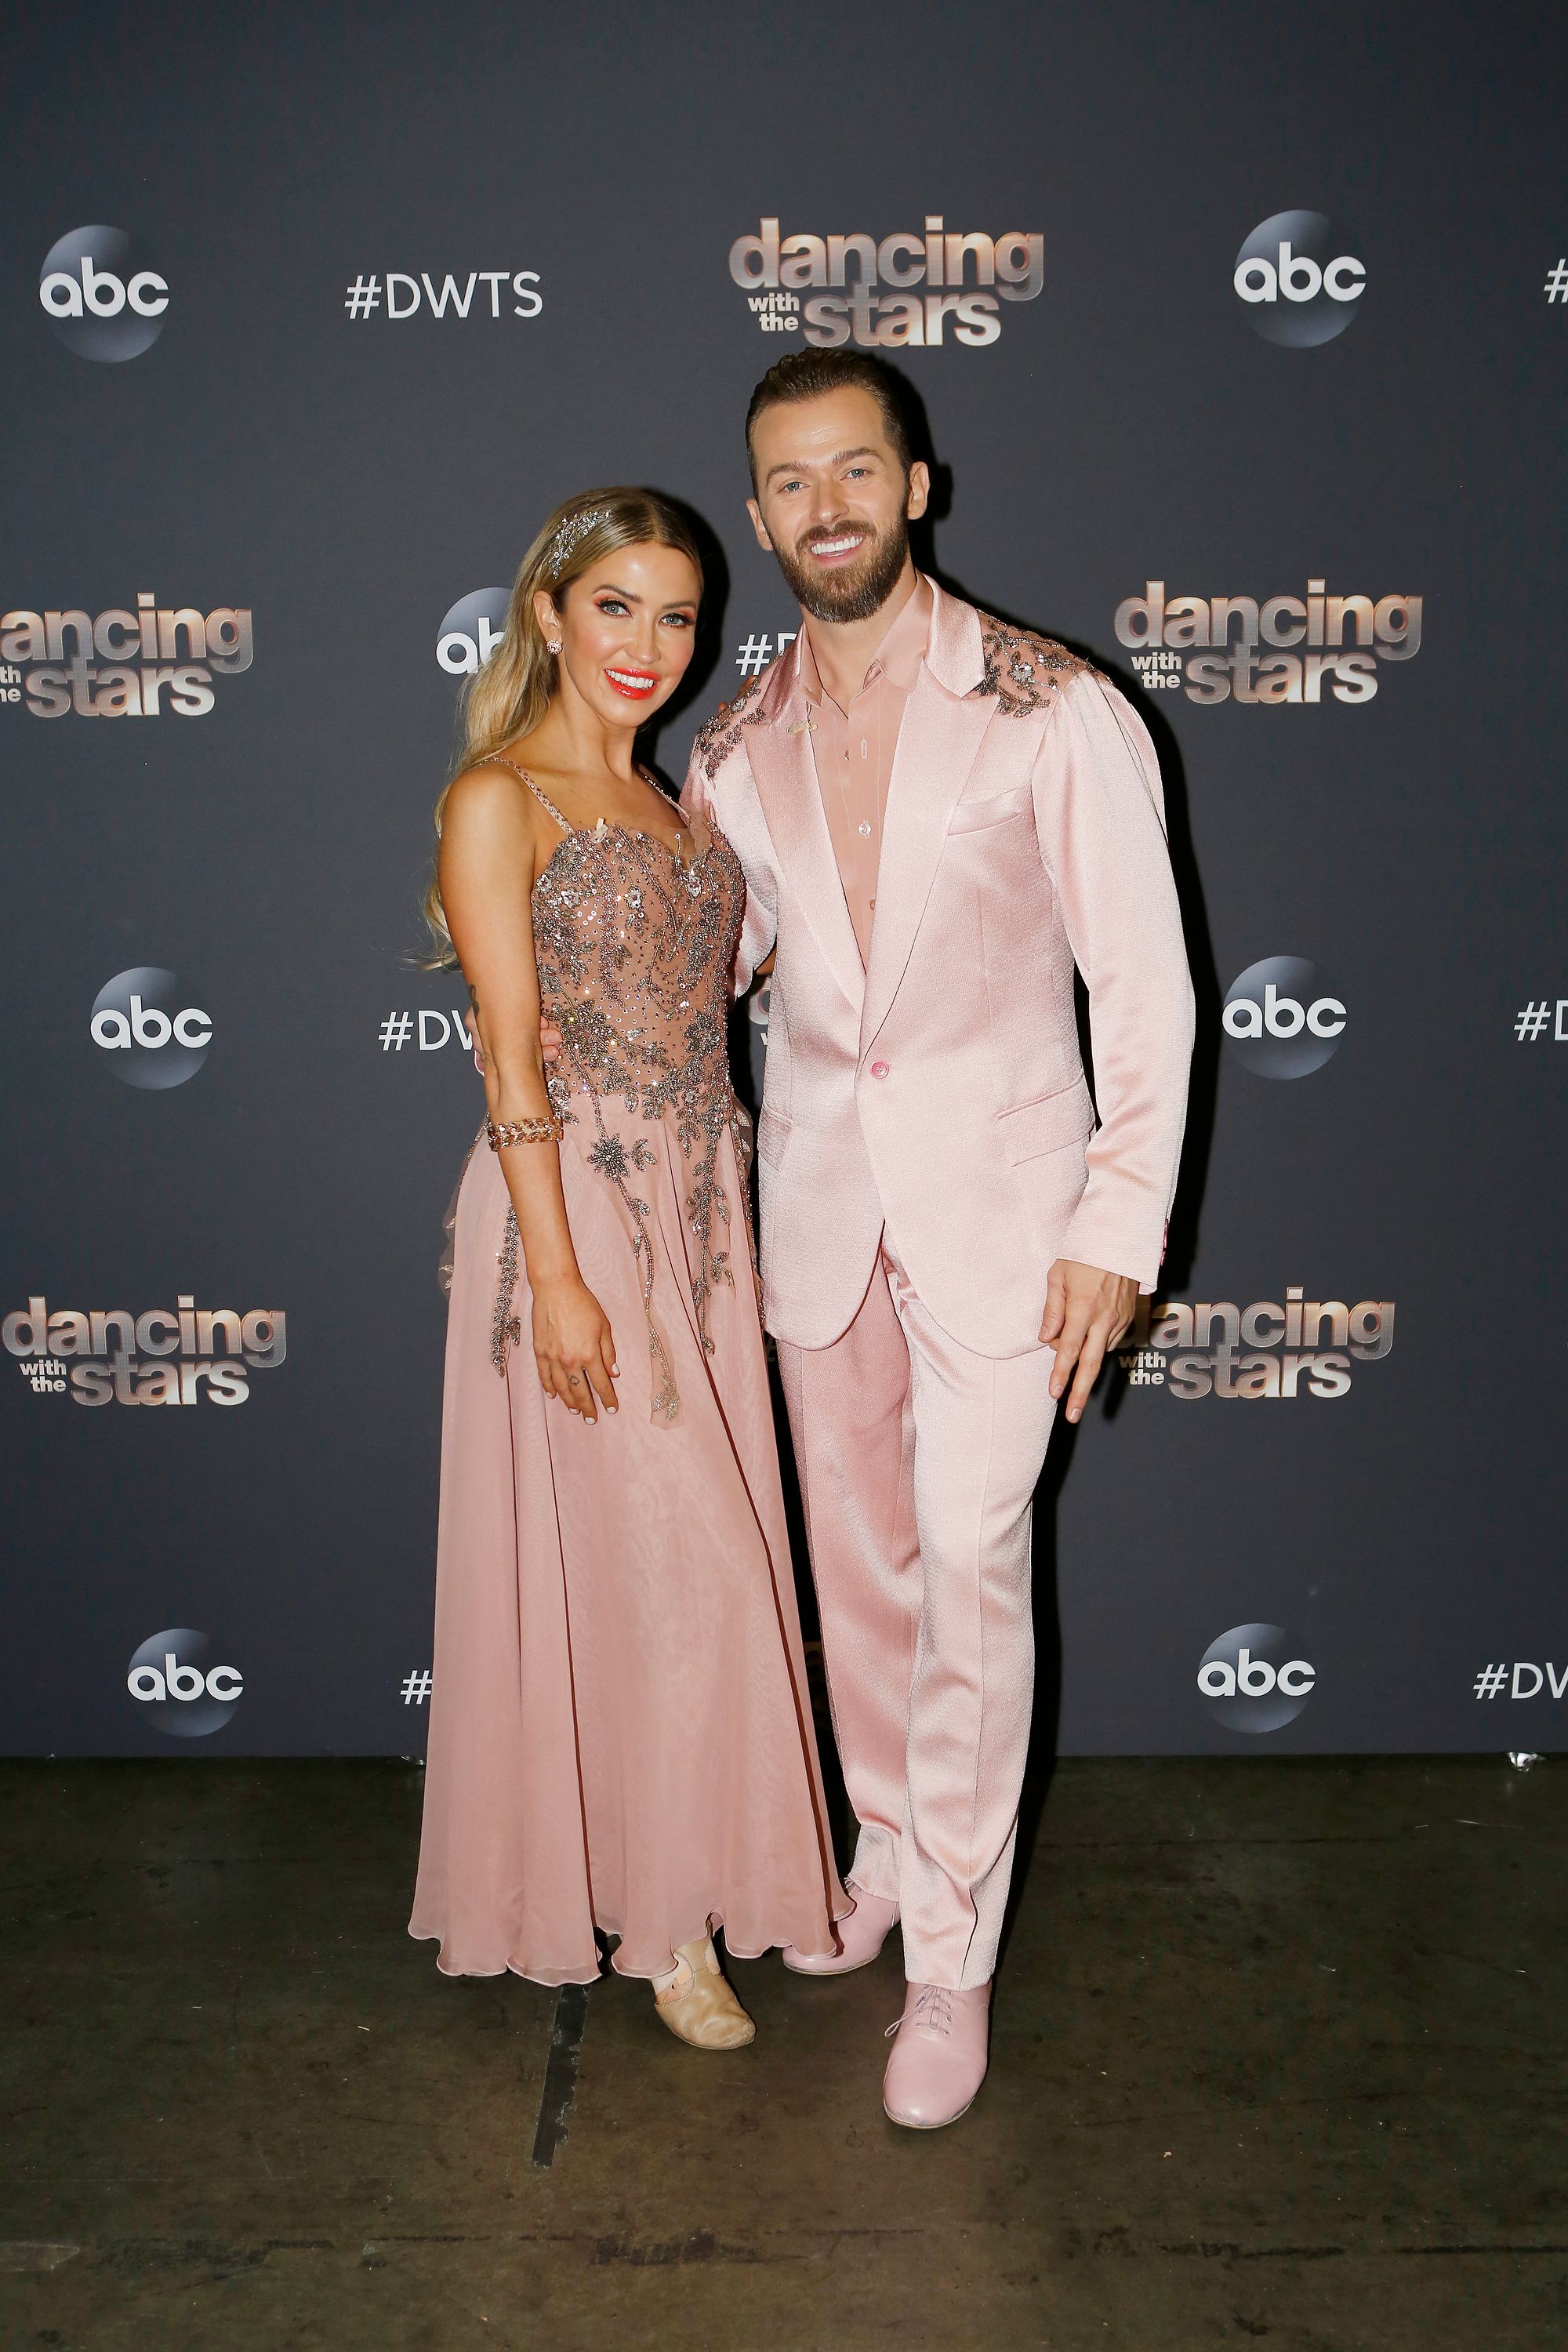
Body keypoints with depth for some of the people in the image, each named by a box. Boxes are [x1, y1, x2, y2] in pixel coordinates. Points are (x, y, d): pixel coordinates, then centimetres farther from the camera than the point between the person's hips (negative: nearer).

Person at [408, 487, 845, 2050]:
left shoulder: (667, 802, 14)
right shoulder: (495, 801, -8)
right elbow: (513, 1053, -14)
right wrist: (557, 1275, -17)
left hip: (699, 1210, 7)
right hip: (577, 1211, -7)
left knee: (704, 1553, 13)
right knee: (671, 1567, -3)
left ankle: (702, 1872, 31)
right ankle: (661, 1916, 16)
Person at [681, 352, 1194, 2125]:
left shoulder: (1054, 712, -8)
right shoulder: (735, 749, 4)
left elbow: (1145, 986, -7)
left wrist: (1117, 1229, -12)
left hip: (998, 1202, -4)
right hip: (817, 1202, 4)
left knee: (969, 1576, -4)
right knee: (856, 1561, 14)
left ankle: (950, 1955, 12)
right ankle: (890, 1847, 35)